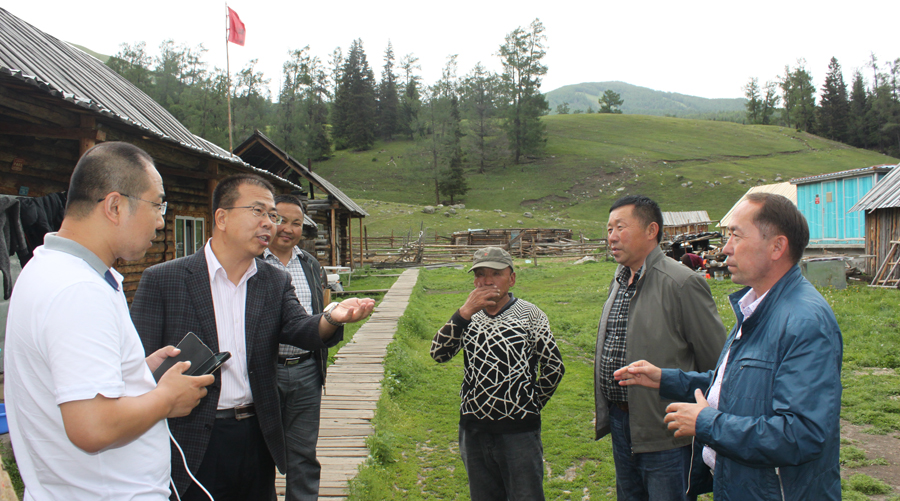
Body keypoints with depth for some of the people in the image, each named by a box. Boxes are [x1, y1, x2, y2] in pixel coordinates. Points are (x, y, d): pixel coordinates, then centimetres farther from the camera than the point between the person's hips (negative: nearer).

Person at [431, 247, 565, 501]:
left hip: (518, 432, -3)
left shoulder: (530, 315, -4)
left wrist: (530, 405, 4)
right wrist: (465, 312, -19)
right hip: (474, 430, 3)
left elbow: (554, 368, 0)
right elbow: (438, 354, -10)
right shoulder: (469, 317, 4)